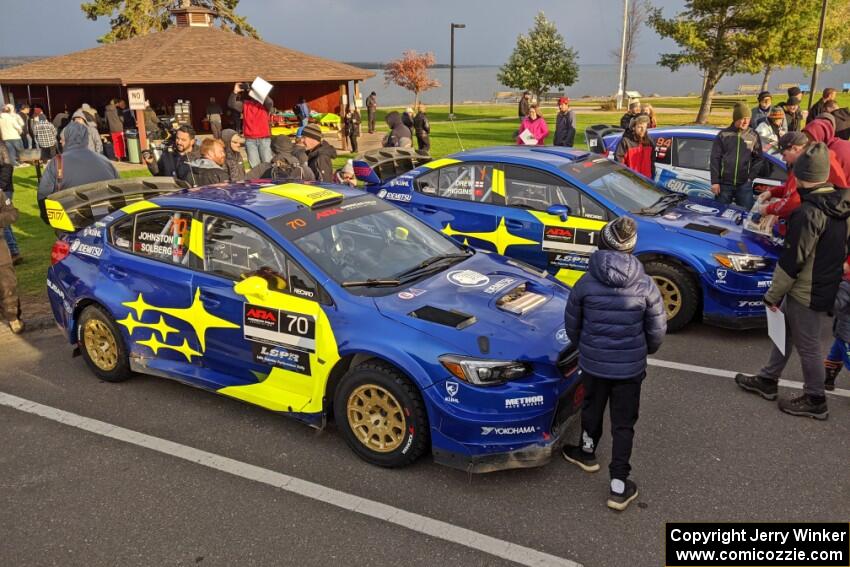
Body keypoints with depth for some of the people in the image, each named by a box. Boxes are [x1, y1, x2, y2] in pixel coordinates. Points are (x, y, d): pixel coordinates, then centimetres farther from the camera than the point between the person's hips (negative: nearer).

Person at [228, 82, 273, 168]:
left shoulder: (264, 103, 4)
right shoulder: (244, 104, 8)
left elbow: (270, 103, -19)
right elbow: (231, 104, -2)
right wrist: (235, 92, -18)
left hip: (264, 139, -1)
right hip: (250, 140, 1)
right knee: (254, 165, -1)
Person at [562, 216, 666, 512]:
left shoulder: (586, 283, -12)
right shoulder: (646, 285, -11)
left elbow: (572, 325, 0)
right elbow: (657, 330, -2)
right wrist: (645, 350, 19)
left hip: (593, 362, 1)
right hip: (630, 366, 0)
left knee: (592, 408, 25)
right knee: (623, 424, 10)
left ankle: (587, 453, 48)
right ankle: (619, 487, 14)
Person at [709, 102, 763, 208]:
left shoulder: (753, 136, 5)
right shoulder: (723, 135, -1)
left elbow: (758, 159, 10)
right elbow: (715, 159, -1)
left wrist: (751, 176, -2)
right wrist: (715, 182, -5)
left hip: (745, 185, 1)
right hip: (724, 184, -1)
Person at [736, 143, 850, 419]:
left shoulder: (808, 212, -26)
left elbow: (792, 260, -23)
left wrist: (773, 295, -13)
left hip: (807, 293, -9)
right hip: (828, 285, 9)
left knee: (807, 345, 6)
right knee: (785, 332, 21)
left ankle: (815, 400, 22)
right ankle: (767, 380, 35)